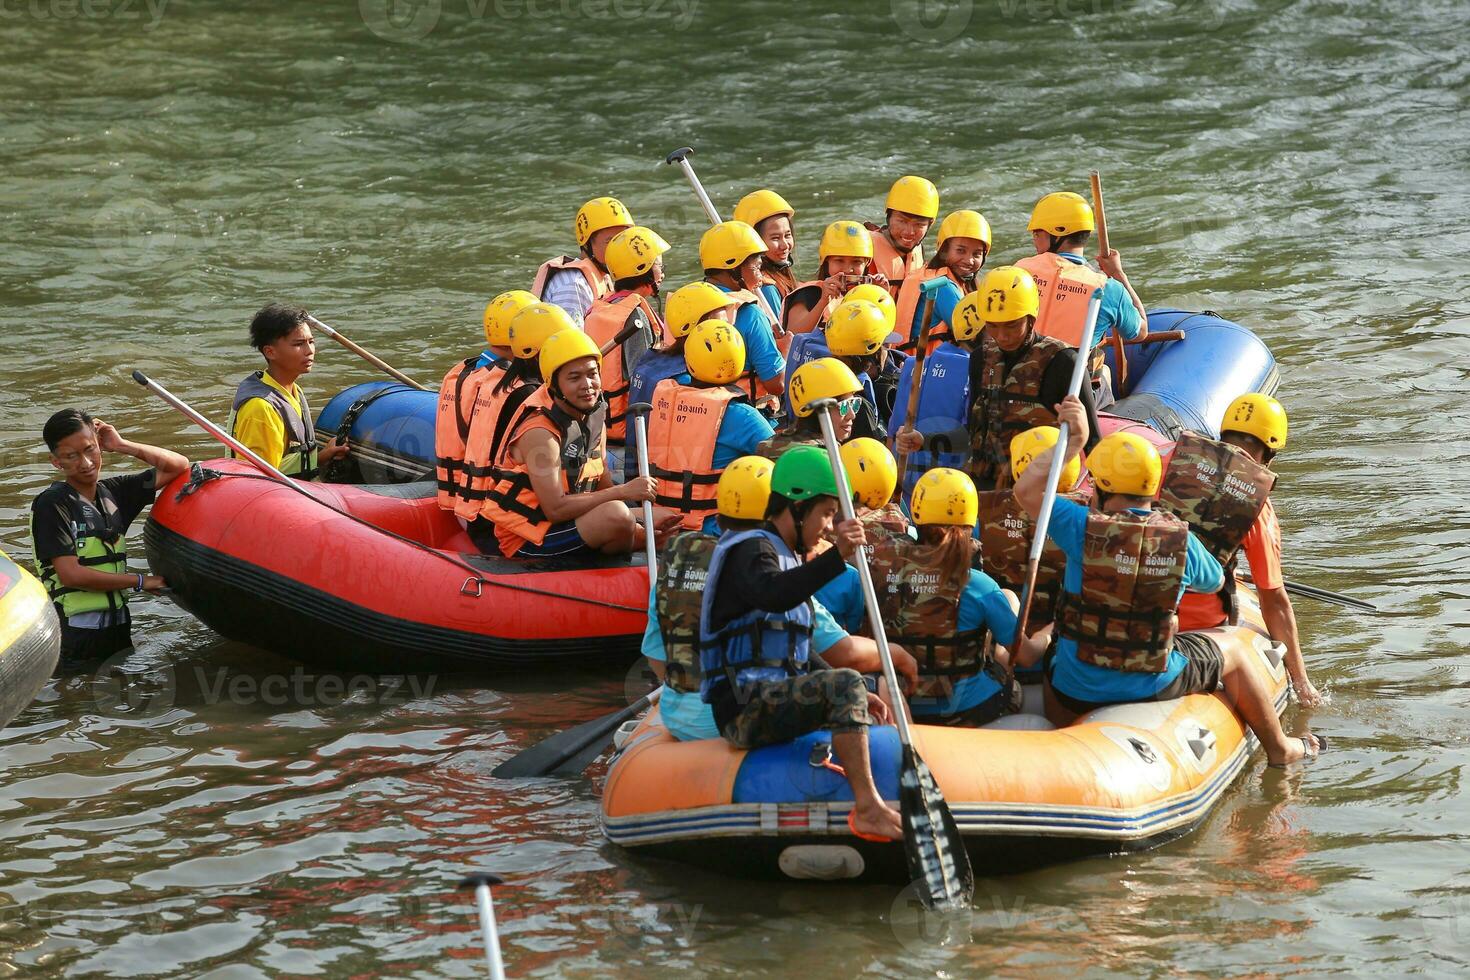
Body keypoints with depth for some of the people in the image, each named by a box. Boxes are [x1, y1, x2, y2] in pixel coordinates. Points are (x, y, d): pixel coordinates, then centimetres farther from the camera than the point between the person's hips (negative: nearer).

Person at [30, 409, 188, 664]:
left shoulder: (113, 492, 9)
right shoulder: (51, 504, -10)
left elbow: (178, 466, 15)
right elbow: (70, 574, -16)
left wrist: (122, 446, 4)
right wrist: (139, 581, -8)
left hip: (118, 629, 6)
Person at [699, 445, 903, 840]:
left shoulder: (788, 559, 24)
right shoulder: (752, 549, -7)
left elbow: (801, 656, 26)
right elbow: (772, 595, -34)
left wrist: (854, 695, 14)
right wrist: (836, 557, -44)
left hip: (773, 701, 11)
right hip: (746, 705, -11)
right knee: (844, 685, -29)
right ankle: (867, 808, -36)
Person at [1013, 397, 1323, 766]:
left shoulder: (1084, 528, -17)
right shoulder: (1181, 539, -9)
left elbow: (1026, 489, -11)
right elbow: (1215, 582, 11)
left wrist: (1072, 443, -8)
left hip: (1076, 691, -1)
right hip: (1153, 687, 1)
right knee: (1230, 657, 29)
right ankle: (1280, 749, 45)